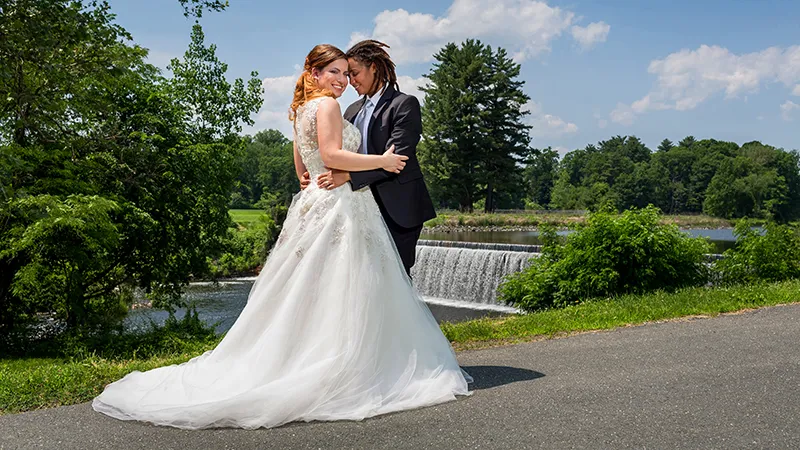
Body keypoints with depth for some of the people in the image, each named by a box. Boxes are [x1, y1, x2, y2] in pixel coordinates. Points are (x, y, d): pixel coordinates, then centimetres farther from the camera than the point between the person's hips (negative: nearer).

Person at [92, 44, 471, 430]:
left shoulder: (302, 110, 21)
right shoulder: (326, 104, -8)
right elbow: (331, 155, -20)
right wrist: (382, 161, -13)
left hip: (312, 205, 10)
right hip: (338, 207, -10)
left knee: (309, 296, 10)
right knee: (341, 296, -7)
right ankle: (341, 374, -5)